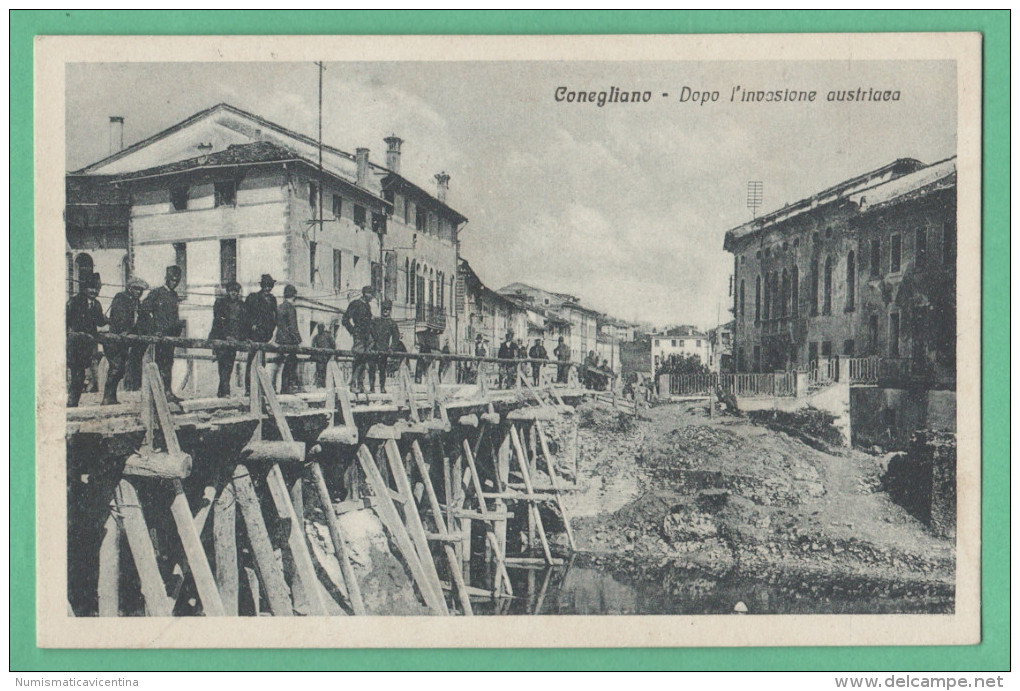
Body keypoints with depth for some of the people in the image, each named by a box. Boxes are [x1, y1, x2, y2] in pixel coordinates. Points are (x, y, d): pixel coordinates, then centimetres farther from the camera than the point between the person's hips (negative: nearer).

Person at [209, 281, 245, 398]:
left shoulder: (240, 305, 17)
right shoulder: (220, 302, 4)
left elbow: (243, 322, 18)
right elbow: (217, 320, -3)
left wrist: (244, 338, 7)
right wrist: (226, 336, -11)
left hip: (234, 339, 4)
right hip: (220, 338, -4)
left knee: (229, 366, 0)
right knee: (224, 364, -13)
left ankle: (221, 391, 8)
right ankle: (225, 391, -19)